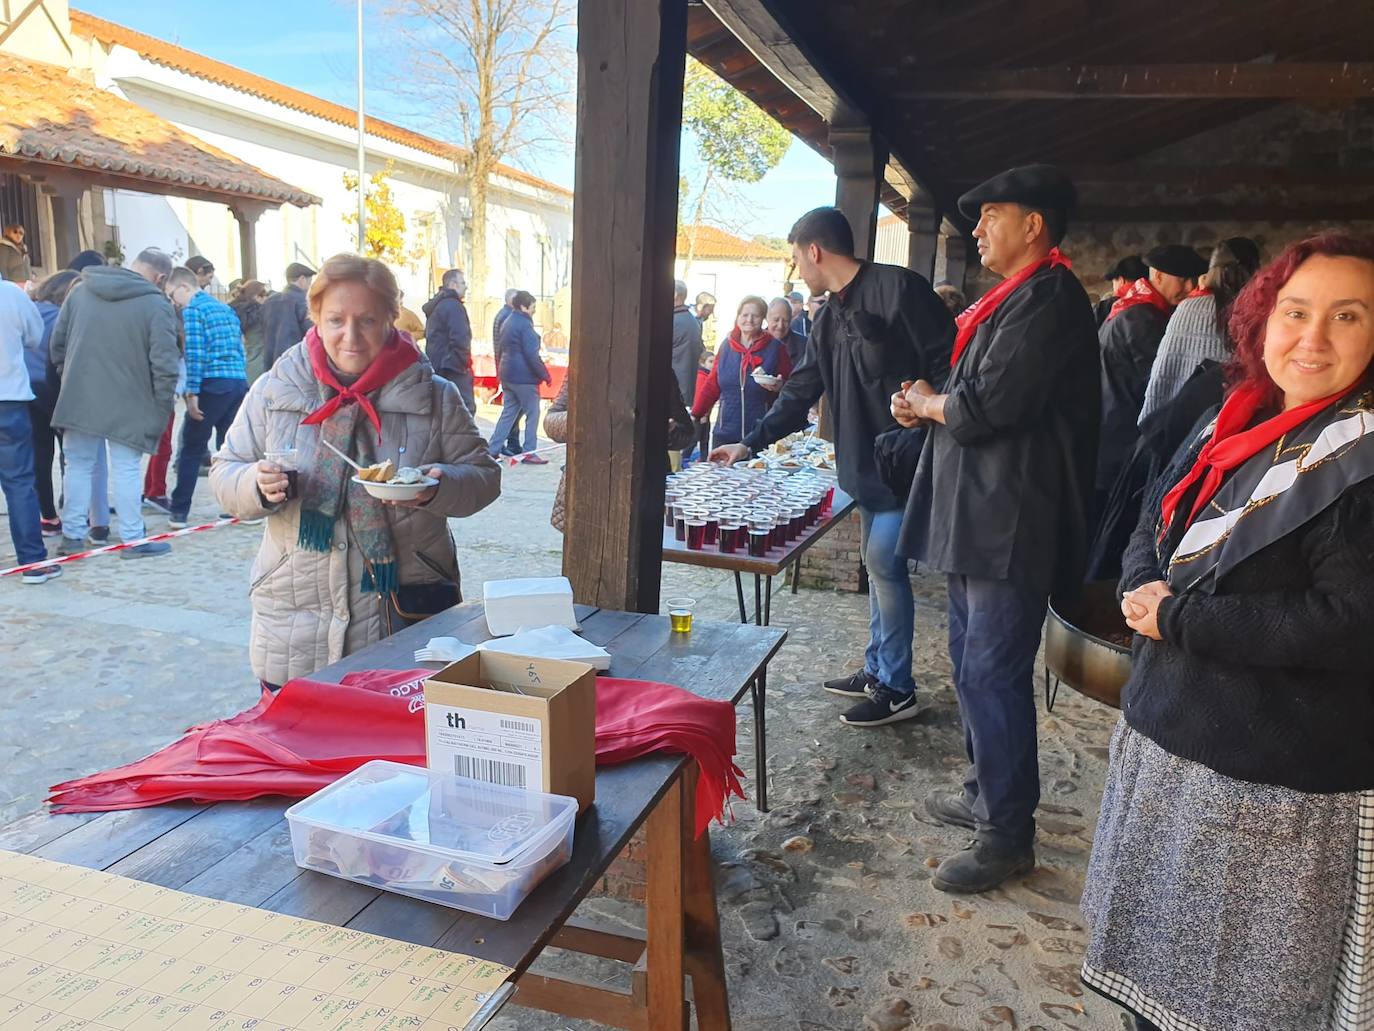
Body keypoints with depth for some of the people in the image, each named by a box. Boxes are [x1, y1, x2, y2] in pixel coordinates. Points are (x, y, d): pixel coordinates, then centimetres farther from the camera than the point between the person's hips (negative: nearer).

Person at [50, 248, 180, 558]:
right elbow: (164, 364, -15)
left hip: (78, 400, 4)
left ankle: (72, 535, 20)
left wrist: (68, 376, 21)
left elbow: (57, 342, 10)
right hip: (128, 406, -4)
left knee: (78, 466, 14)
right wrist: (162, 408, -6)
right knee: (127, 470, 3)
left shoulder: (80, 291, 6)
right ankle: (133, 540, 8)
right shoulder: (156, 304, -11)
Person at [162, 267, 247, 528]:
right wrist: (237, 377, 19)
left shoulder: (192, 310, -3)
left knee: (191, 449, 2)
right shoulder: (225, 308, 20)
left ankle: (179, 512, 5)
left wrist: (192, 393, -12)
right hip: (239, 382, 7)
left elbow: (195, 354, -12)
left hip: (213, 384, -7)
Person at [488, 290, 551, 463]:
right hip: (524, 377, -9)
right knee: (532, 414, 0)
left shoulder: (507, 322, 16)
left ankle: (493, 450, 10)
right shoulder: (524, 324, -14)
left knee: (508, 413, 13)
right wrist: (545, 375, -11)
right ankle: (529, 453, 1)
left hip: (507, 375, 9)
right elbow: (532, 355, -19)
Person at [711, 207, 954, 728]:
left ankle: (897, 688, 8)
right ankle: (877, 670, 27)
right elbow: (801, 391, 18)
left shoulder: (898, 288, -13)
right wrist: (751, 442, 18)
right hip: (865, 464, 9)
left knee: (884, 562, -5)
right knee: (879, 564, 15)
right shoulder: (830, 317, 14)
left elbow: (948, 362, -15)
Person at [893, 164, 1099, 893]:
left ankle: (1007, 833, 9)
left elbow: (990, 403, -22)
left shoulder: (1048, 299, -14)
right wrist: (928, 405, 2)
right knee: (973, 662, 18)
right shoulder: (1014, 299, 19)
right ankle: (986, 792, 34)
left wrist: (929, 403, -3)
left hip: (1012, 524, -11)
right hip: (977, 517, 11)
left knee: (992, 674, -5)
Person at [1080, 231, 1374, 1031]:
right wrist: (1145, 587, -10)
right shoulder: (1234, 423, 6)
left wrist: (1176, 619, -19)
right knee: (1158, 967, 23)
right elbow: (1153, 529, 13)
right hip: (1170, 739, 7)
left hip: (1281, 787, -6)